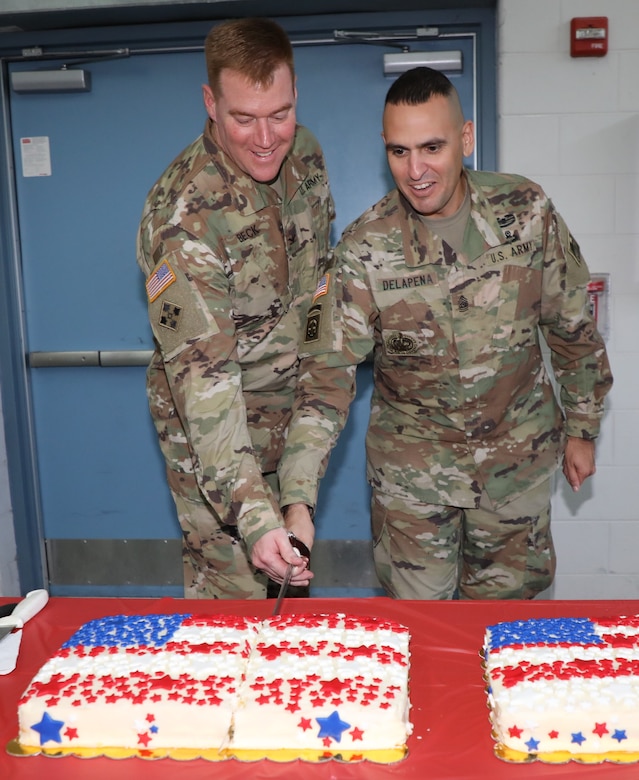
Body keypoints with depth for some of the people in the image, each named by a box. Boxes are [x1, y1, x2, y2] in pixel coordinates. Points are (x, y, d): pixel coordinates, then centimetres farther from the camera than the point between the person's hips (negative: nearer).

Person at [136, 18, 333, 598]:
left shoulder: (303, 151, -6)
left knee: (294, 574, 23)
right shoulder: (186, 216, -29)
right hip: (216, 427, -6)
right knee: (233, 589, 2)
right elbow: (200, 375, -34)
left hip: (291, 412, 7)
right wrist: (252, 513, -43)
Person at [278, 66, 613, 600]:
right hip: (412, 463, -1)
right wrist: (297, 500, -28)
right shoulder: (364, 249, -16)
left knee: (507, 600, 19)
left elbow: (572, 328, 1)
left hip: (519, 454, 2)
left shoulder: (527, 211, -11)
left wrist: (581, 428, 8)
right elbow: (328, 373, -19)